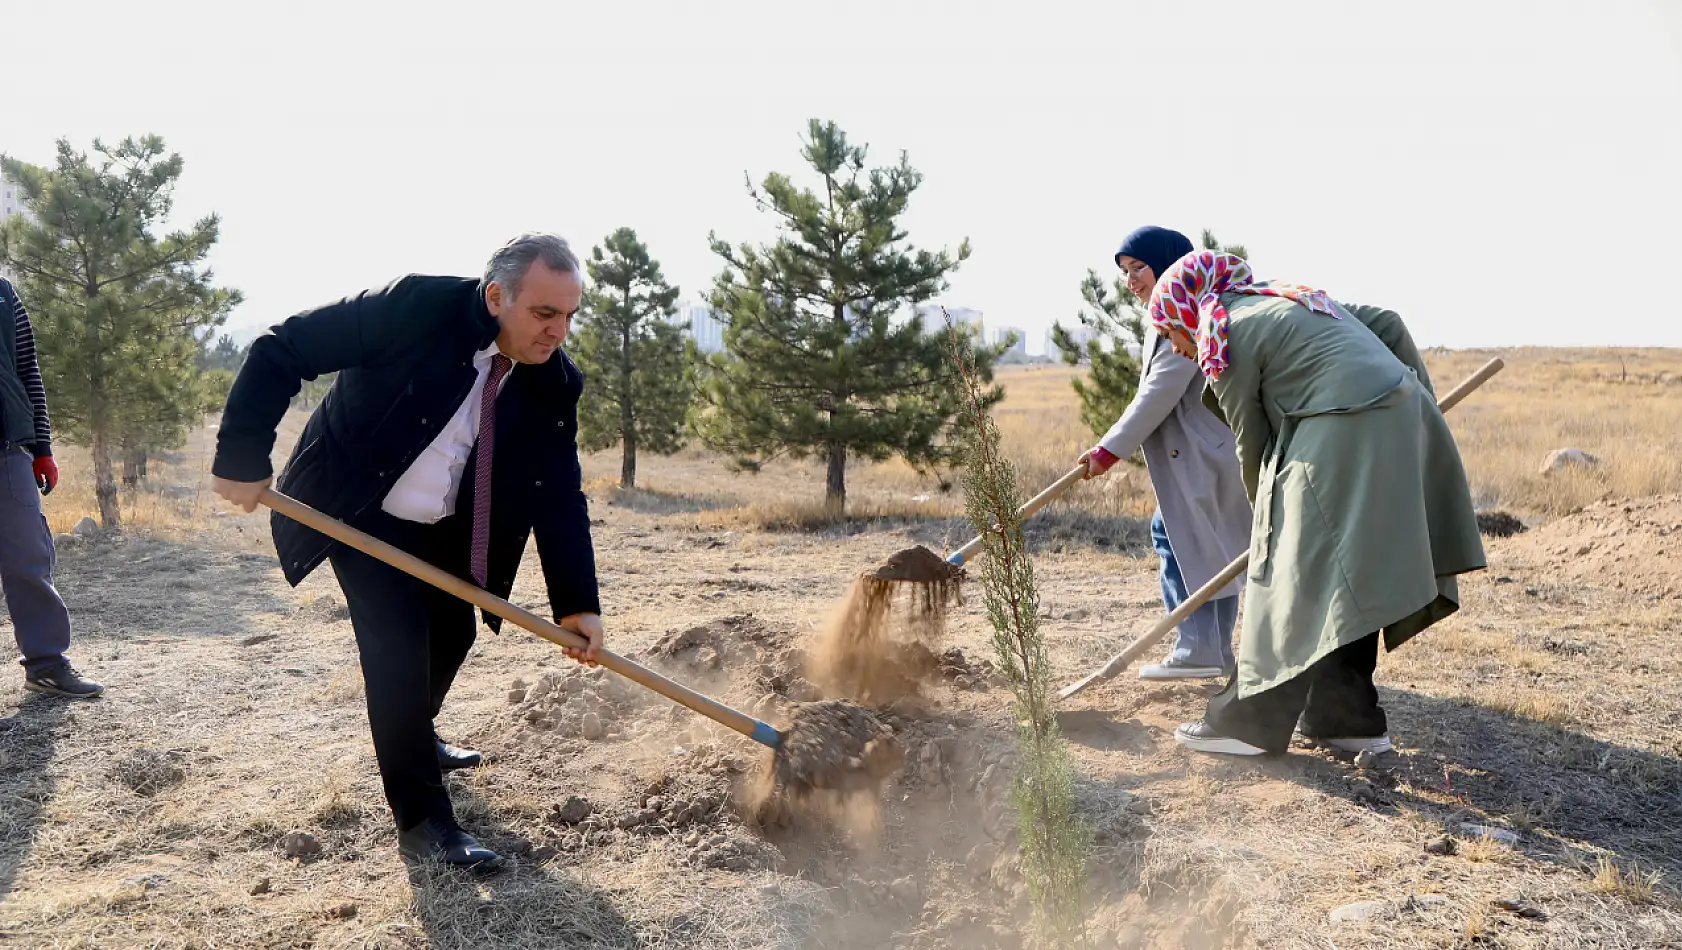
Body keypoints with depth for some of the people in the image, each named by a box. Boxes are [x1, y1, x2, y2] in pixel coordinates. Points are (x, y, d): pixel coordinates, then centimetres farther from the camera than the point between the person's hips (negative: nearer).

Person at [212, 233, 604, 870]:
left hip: (441, 529, 6)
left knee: (452, 632, 15)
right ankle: (422, 820, -4)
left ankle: (412, 740, 46)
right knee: (397, 639, -14)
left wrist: (576, 602, -21)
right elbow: (280, 352, -25)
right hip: (356, 513, -6)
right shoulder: (418, 307, -30)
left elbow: (560, 498, -12)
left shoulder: (553, 385, -14)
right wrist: (242, 459, -25)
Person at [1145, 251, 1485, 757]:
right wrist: (1424, 402, 21)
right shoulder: (1286, 300, 24)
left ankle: (1250, 723, 4)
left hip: (1341, 441, -9)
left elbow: (1250, 441, 3)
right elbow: (1388, 323, 21)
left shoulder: (1226, 336, -2)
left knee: (1295, 582, -3)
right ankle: (1347, 719, 21)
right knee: (1346, 584, 15)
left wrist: (1266, 506, 18)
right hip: (1402, 422, 9)